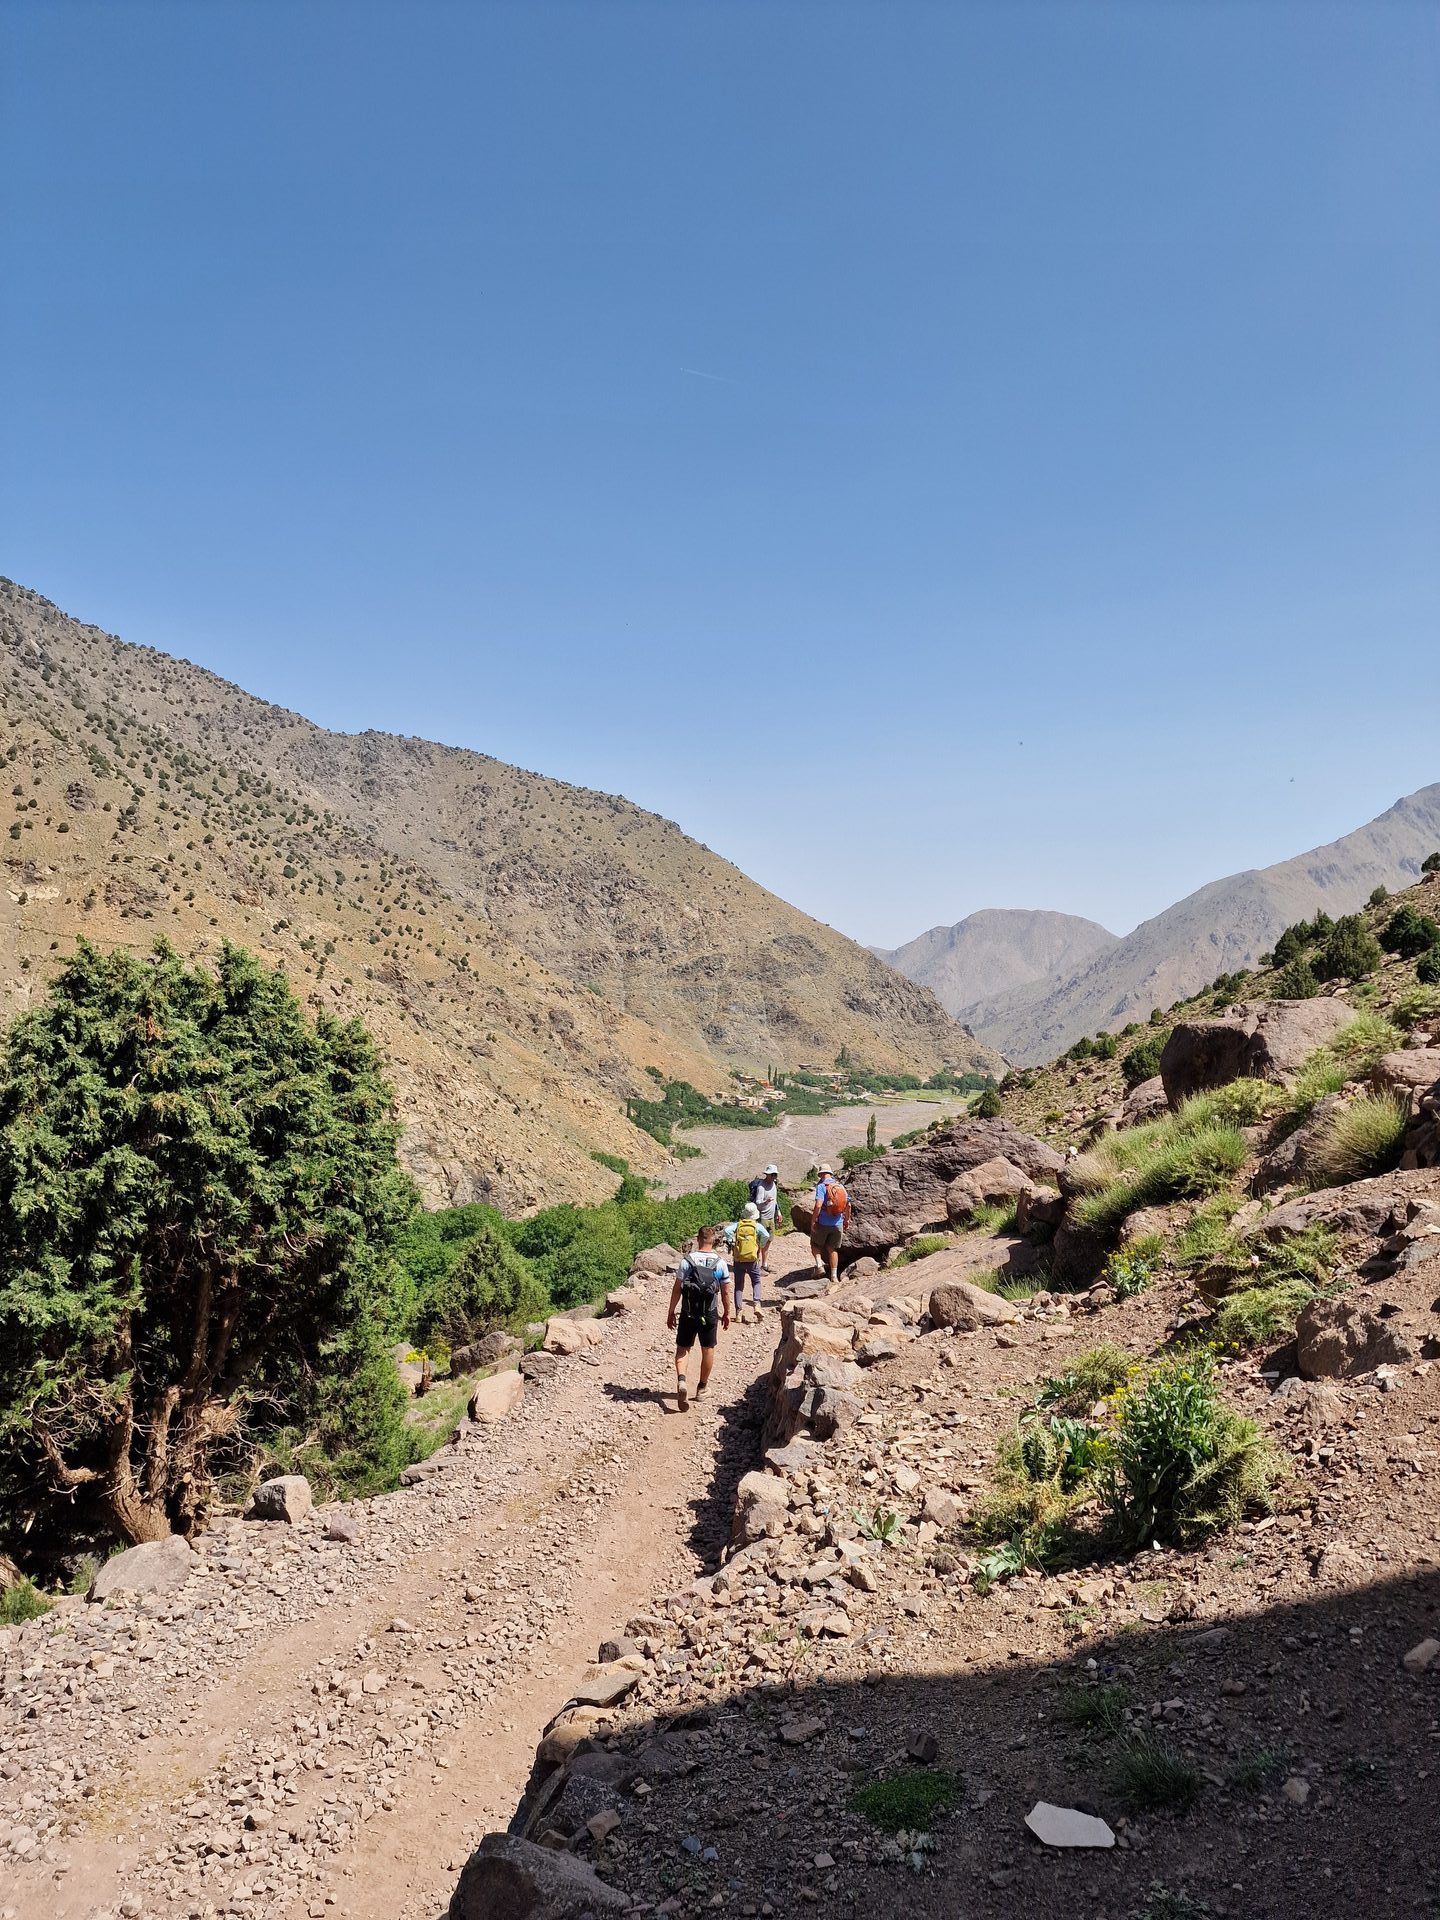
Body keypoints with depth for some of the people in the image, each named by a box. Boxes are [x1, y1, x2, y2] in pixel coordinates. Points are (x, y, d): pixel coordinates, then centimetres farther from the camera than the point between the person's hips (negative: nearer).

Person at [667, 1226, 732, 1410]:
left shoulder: (687, 1260, -9)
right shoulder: (720, 1262, -5)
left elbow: (677, 1289, -7)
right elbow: (725, 1292, 1)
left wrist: (671, 1312, 2)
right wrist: (726, 1313, 15)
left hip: (688, 1313, -1)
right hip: (710, 1314, 1)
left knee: (683, 1348, 9)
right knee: (708, 1350, 17)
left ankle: (681, 1380, -15)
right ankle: (702, 1387, 29)